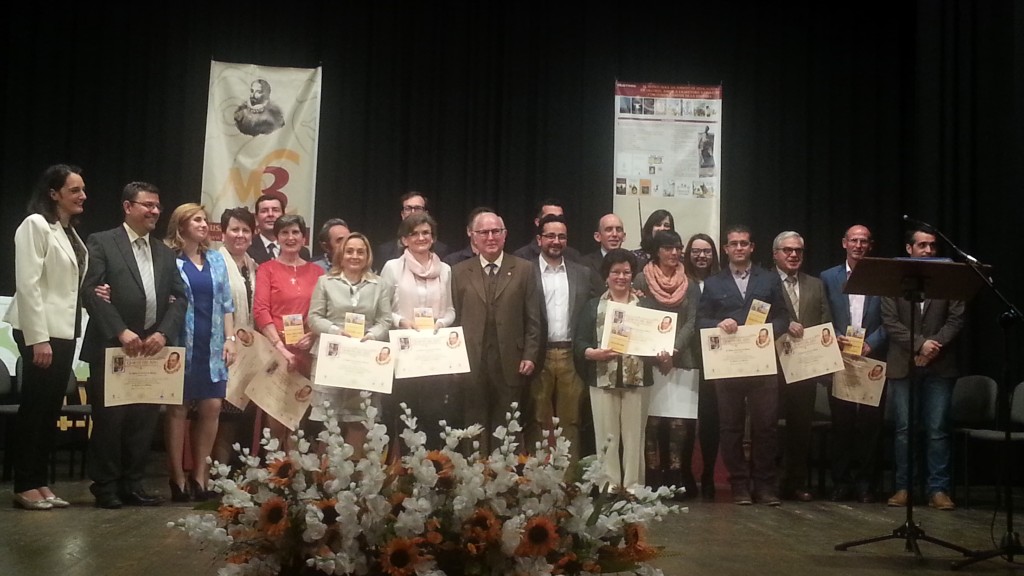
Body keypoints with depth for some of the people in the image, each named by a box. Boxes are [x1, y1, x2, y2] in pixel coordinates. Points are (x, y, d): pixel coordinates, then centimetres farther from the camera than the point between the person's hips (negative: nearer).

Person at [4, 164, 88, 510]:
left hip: (65, 330, 8)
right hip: (41, 332, -8)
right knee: (34, 408, -2)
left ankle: (40, 482, 16)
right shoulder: (36, 224, -10)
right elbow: (28, 284, -17)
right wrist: (38, 339, -22)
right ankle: (24, 486, 6)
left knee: (51, 409, 10)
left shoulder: (69, 231, 16)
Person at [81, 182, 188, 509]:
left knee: (144, 419, 7)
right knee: (109, 419, 1)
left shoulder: (164, 253, 17)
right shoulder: (101, 243, 0)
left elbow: (180, 298, 10)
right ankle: (105, 487, 12)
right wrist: (121, 332, -19)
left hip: (153, 347, 5)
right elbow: (90, 292, -10)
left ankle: (132, 484, 16)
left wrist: (163, 333, -7)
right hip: (111, 347, -5)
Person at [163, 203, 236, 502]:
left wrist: (230, 339, 4)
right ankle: (177, 477, 8)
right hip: (181, 346, -4)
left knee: (211, 407, 1)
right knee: (178, 409, 1)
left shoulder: (216, 259, 13)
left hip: (212, 346, 5)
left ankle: (200, 475, 10)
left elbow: (226, 303, 13)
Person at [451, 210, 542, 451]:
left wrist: (530, 356, -4)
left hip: (510, 365, 0)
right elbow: (454, 317, 6)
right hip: (471, 365, 1)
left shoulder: (524, 270, 6)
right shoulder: (459, 272, 9)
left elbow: (532, 319, 4)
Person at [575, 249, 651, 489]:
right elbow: (579, 342, 2)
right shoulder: (593, 306, 8)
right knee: (607, 438, 1)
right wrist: (594, 353, -17)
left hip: (636, 380, 1)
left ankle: (633, 490, 9)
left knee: (634, 437, 3)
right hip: (603, 381, 0)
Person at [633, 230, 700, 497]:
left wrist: (673, 351, -13)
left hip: (681, 360, 2)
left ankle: (677, 477, 4)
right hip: (648, 359, -2)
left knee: (679, 420, -1)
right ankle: (653, 478, 1)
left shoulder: (689, 286, 12)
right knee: (652, 420, -4)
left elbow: (691, 323, 3)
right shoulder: (641, 281, 4)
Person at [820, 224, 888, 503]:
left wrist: (870, 344, -13)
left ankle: (866, 483, 11)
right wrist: (836, 338, -11)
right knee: (841, 423, 4)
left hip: (872, 360, -1)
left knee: (871, 424, 2)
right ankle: (841, 481, 12)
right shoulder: (829, 277, 10)